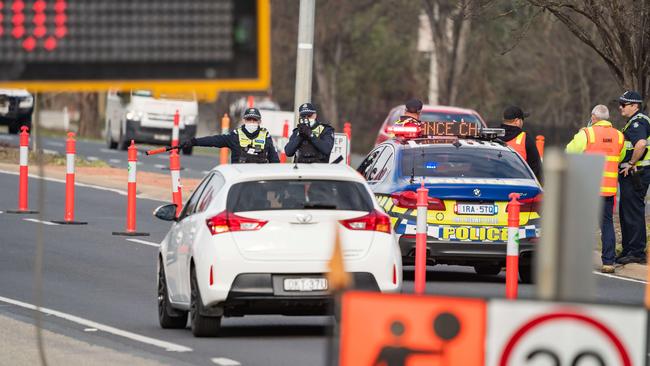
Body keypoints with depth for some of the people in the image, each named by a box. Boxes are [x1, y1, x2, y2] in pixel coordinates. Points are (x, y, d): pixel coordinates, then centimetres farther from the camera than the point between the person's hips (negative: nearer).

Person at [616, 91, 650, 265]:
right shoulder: (634, 122, 19)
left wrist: (631, 163, -23)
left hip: (634, 173, -11)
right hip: (631, 174, 11)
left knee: (633, 214, -8)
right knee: (626, 214, 15)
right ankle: (629, 250, 21)